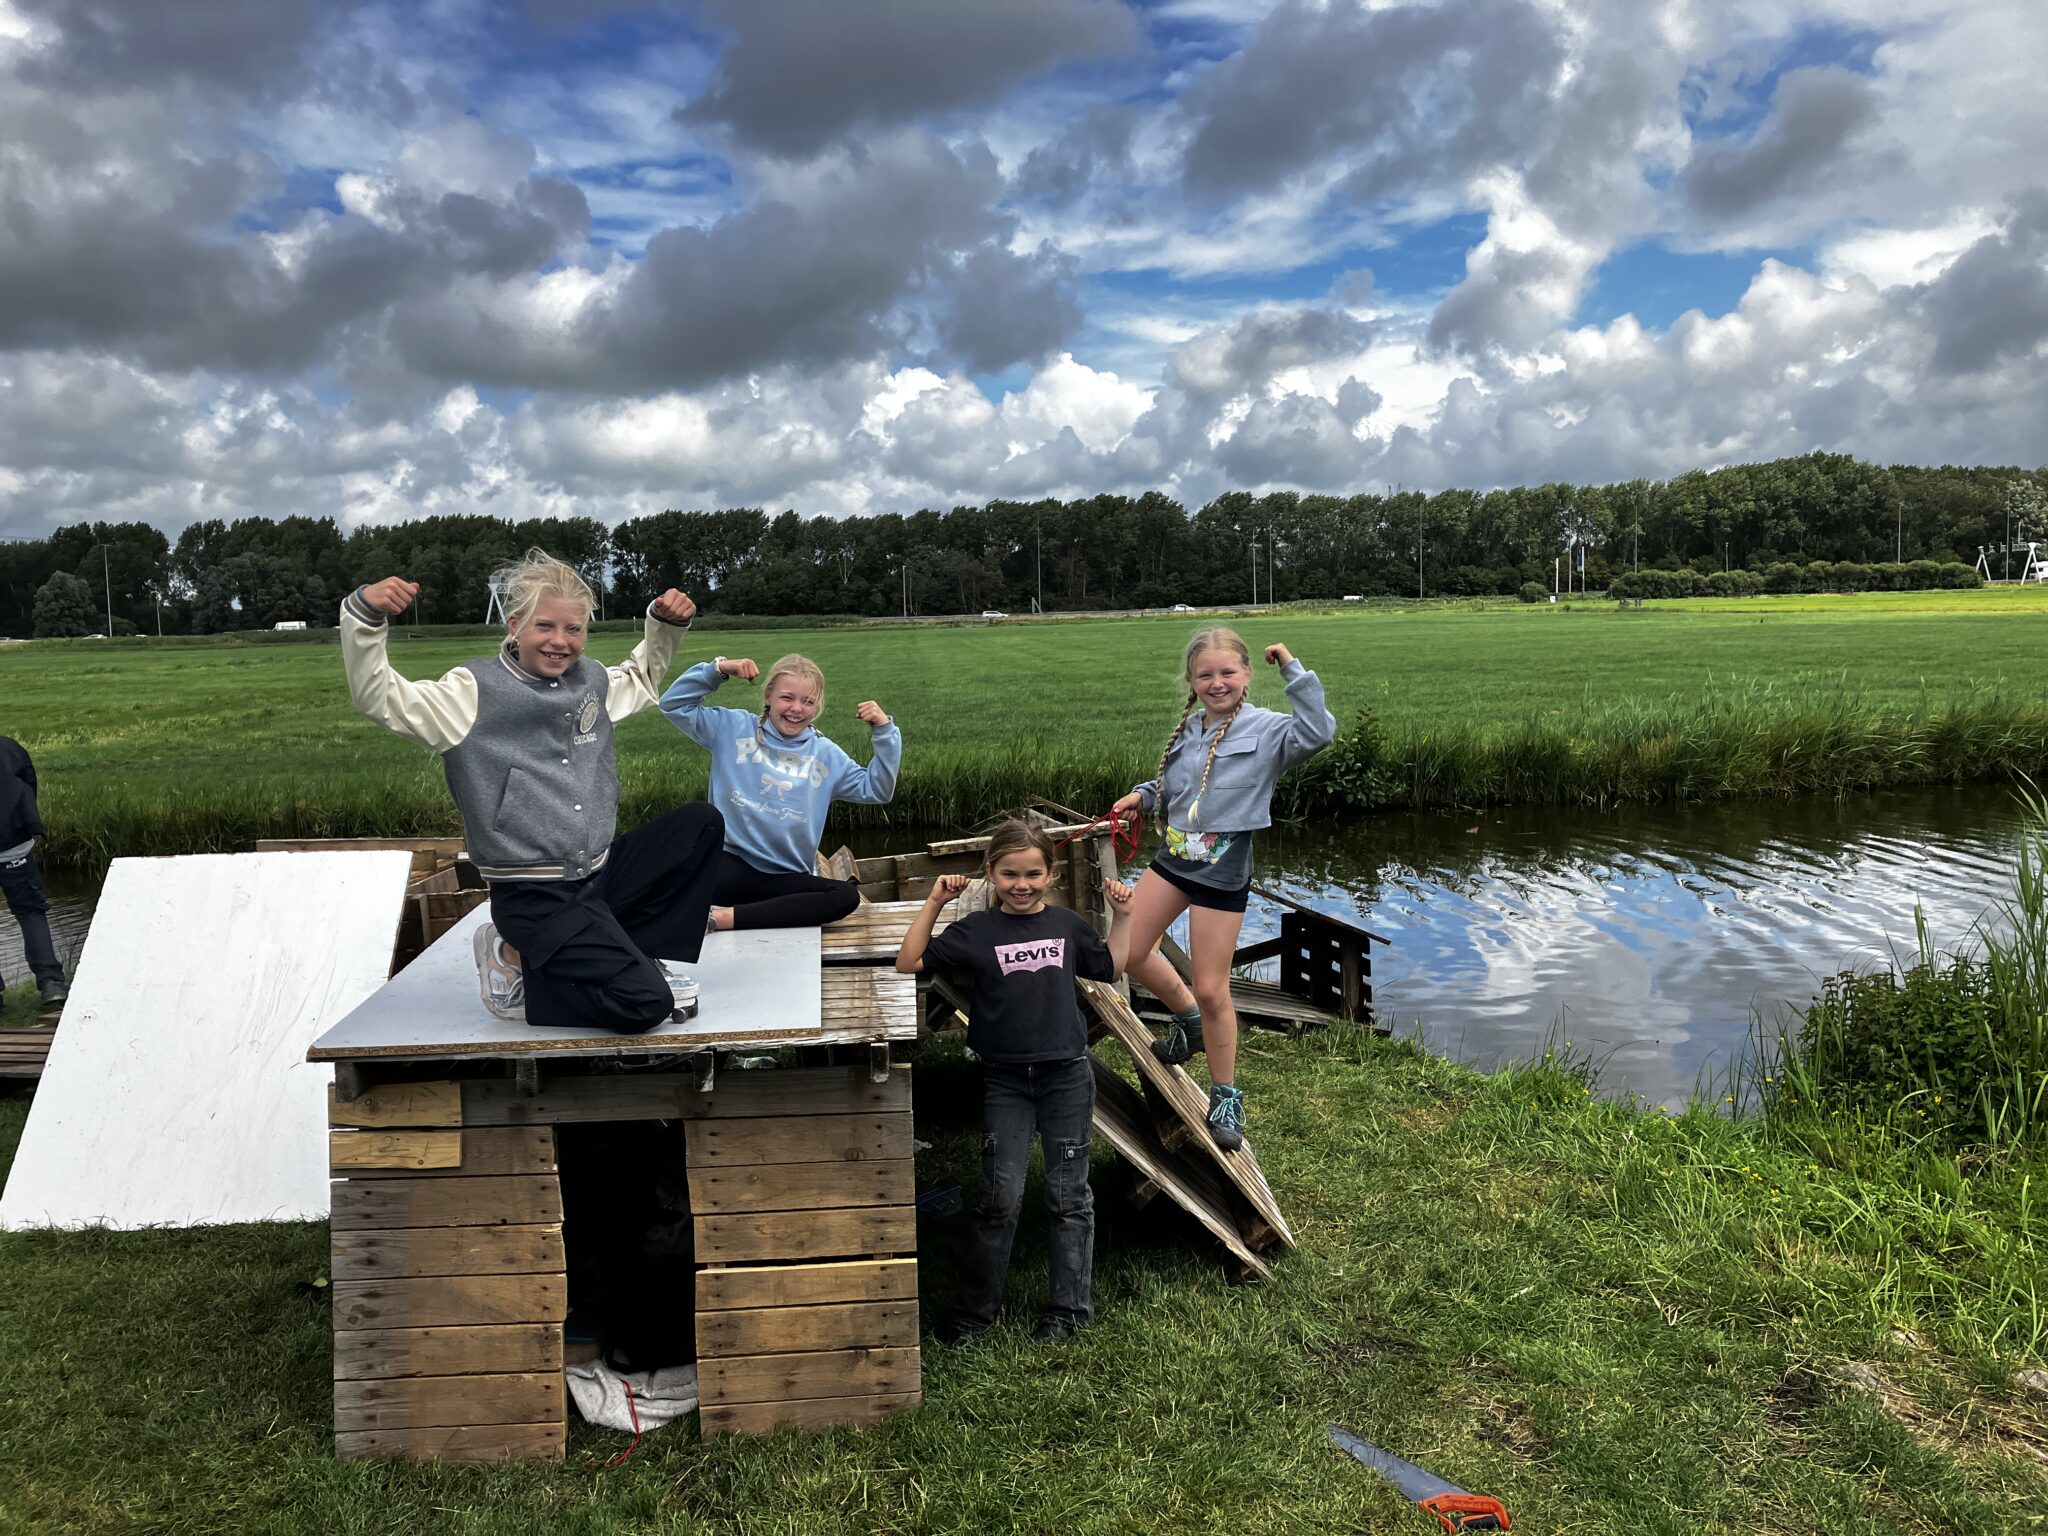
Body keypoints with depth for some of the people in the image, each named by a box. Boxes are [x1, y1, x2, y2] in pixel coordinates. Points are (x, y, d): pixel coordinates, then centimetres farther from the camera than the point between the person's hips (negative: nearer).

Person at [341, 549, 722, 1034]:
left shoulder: (591, 682, 8)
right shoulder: (475, 693, -10)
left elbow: (642, 679, 30)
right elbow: (378, 696, -18)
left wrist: (667, 624, 14)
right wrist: (365, 614, -31)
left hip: (600, 875, 7)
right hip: (534, 898, -7)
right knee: (644, 1004, -19)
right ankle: (517, 962, 4)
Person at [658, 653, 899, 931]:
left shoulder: (826, 755, 12)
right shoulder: (734, 728, 8)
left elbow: (876, 790, 10)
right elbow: (674, 704, 6)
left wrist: (884, 731, -1)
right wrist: (718, 669, -5)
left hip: (787, 878, 3)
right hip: (729, 865, -2)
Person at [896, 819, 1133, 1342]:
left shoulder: (1067, 925, 4)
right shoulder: (976, 931, -3)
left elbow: (1110, 965, 20)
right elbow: (909, 962, -9)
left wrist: (1122, 915, 10)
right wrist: (934, 903, -13)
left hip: (1067, 1074, 2)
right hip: (1005, 1079, -1)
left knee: (1069, 1193, 8)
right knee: (1001, 1197, 2)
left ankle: (1070, 1307, 19)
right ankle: (975, 1308, 17)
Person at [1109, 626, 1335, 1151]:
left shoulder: (1266, 730, -13)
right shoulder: (1189, 729, 6)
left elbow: (1318, 733, -33)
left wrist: (1294, 670, -27)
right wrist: (1143, 795, 1)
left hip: (1222, 872, -6)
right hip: (1173, 857, 7)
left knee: (1212, 991, 0)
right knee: (1131, 954, 11)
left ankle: (1225, 1098, 19)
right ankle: (1189, 1020, 38)